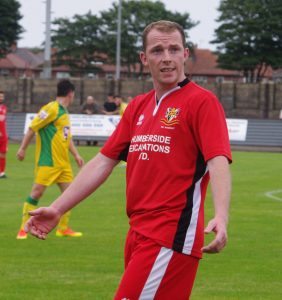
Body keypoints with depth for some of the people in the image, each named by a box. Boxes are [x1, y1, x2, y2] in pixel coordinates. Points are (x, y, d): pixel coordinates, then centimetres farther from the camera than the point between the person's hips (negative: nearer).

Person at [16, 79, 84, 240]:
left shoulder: (64, 112, 16)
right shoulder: (51, 109, -13)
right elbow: (33, 128, -12)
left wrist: (77, 155, 18)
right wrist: (22, 149, -11)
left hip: (63, 162, 9)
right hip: (48, 160, -9)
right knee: (37, 191, -8)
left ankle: (63, 228, 16)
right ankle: (24, 228, -1)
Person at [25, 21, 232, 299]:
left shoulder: (201, 101, -5)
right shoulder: (137, 107, 16)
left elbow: (218, 162, -17)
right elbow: (103, 162, 18)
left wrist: (221, 217, -34)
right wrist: (57, 209, 13)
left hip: (172, 237, -7)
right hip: (139, 233, 7)